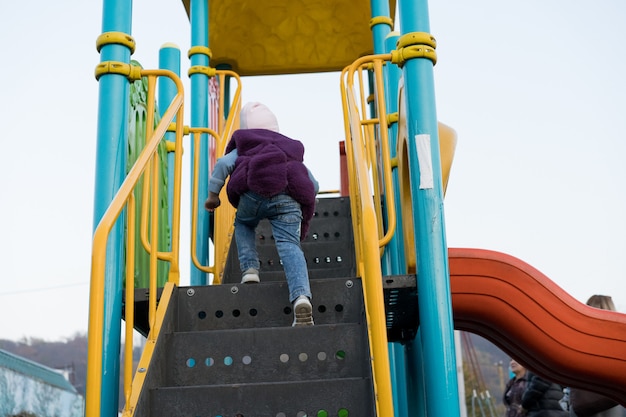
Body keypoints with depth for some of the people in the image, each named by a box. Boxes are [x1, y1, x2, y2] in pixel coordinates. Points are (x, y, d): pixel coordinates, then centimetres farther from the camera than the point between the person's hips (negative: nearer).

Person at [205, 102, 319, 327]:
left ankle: (250, 270, 9)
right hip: (288, 197, 1)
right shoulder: (292, 150, 40)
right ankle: (301, 297, -37)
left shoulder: (244, 149, 32)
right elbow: (313, 185, 36)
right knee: (289, 246, -12)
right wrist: (304, 205, 53)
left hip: (255, 191, -1)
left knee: (243, 224, 30)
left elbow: (223, 164, 11)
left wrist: (213, 194, 20)